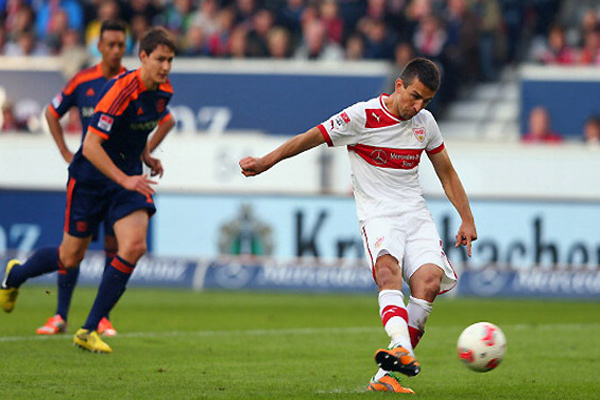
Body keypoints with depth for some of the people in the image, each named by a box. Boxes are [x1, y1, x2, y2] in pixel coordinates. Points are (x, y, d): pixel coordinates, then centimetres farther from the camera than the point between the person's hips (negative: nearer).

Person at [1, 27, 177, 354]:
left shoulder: (163, 91, 0)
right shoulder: (120, 90, -25)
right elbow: (91, 146, -28)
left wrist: (146, 157, 7)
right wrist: (125, 180, -33)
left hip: (129, 177, 6)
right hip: (90, 179, -6)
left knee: (134, 246, -16)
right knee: (71, 257, 6)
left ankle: (90, 330, -6)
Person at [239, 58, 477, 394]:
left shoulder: (425, 122, 9)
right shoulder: (362, 117, -7)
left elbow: (446, 172, 21)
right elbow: (310, 139, 0)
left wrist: (467, 219, 17)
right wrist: (265, 162, -2)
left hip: (416, 214, 4)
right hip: (377, 214, -4)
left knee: (429, 280, -21)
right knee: (388, 267, -35)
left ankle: (386, 375, -20)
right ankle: (403, 349, -57)